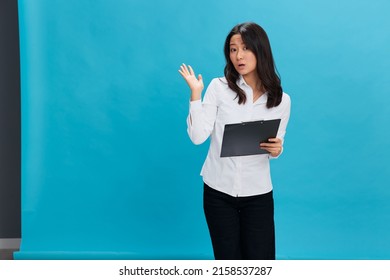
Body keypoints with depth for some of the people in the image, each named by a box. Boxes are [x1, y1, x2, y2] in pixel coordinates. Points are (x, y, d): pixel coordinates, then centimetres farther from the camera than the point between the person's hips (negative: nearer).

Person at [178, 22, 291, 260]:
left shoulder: (281, 100, -1)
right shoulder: (218, 87, -6)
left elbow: (276, 145, 9)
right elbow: (198, 137, -12)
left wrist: (276, 150, -13)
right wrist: (195, 93, -15)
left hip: (258, 194, 1)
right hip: (218, 191, 0)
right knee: (227, 259, 11)